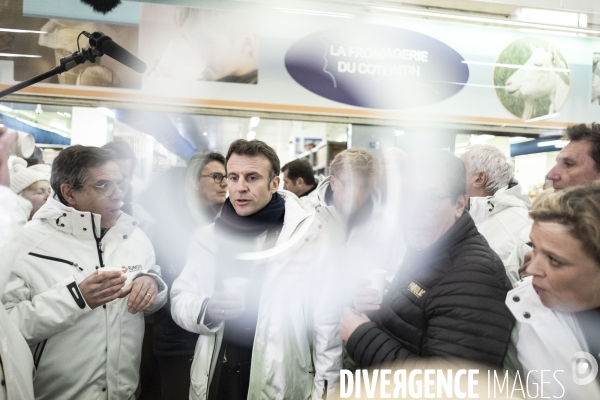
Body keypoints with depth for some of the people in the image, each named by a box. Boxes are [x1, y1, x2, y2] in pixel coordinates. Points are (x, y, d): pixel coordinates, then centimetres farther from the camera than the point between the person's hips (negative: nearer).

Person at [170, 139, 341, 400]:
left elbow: (328, 321, -9)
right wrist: (206, 310, -15)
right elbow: (179, 299, 6)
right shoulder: (207, 237, 2)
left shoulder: (309, 236, -11)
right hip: (216, 378, 4)